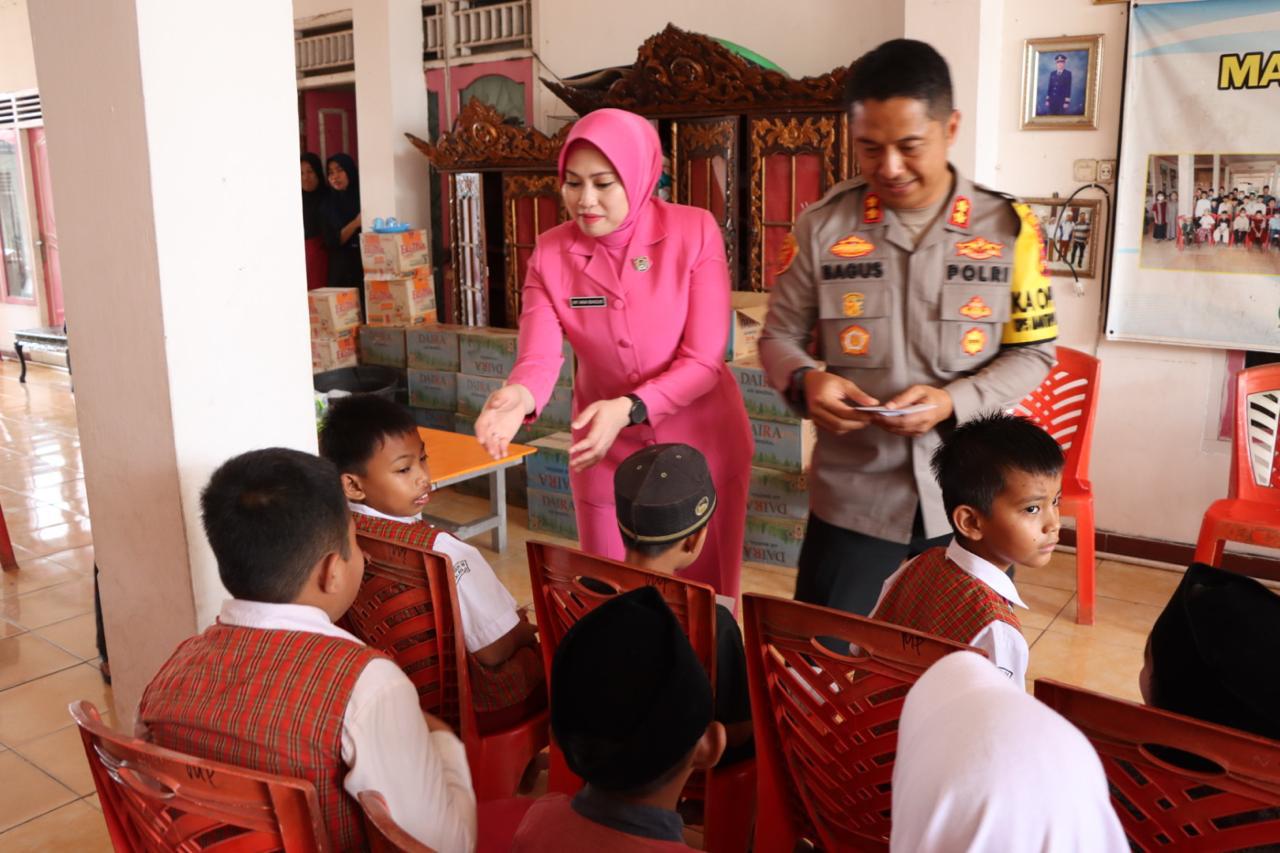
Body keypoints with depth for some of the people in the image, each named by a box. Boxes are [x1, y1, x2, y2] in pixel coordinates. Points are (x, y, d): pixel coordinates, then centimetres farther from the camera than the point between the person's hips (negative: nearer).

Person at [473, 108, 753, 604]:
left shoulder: (695, 232, -14)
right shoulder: (550, 255, -7)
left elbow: (704, 359, -18)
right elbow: (539, 356, -18)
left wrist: (629, 409, -32)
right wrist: (519, 396, -41)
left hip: (700, 447, -1)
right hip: (606, 455, 2)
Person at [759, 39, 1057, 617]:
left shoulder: (1009, 228, -4)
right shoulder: (824, 226, -3)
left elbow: (1034, 352, 1)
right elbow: (778, 336, 4)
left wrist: (953, 402, -17)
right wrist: (806, 380, -19)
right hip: (852, 496, 0)